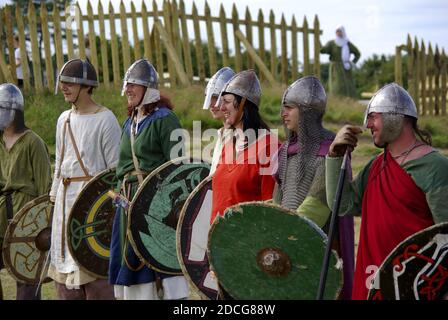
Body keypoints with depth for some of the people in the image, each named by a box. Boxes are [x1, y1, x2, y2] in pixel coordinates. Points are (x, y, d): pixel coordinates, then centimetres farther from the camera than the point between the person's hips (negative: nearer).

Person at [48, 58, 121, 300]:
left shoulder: (105, 119, -7)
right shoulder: (64, 119, 14)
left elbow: (115, 166, -8)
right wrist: (54, 194, 16)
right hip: (66, 197, 7)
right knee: (64, 263, 9)